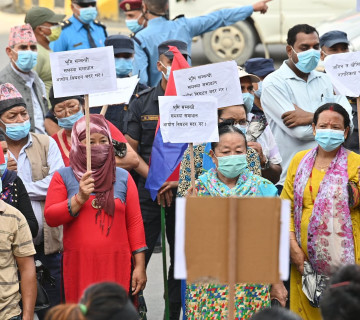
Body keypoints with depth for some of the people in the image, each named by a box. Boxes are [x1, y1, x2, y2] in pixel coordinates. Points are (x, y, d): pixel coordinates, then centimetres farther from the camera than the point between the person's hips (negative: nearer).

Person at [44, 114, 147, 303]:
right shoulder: (63, 177, 8)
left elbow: (134, 222, 7)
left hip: (116, 266, 1)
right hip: (79, 267, -1)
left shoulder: (123, 177, 11)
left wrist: (140, 265, 2)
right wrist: (79, 199, -12)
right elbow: (50, 217, -1)